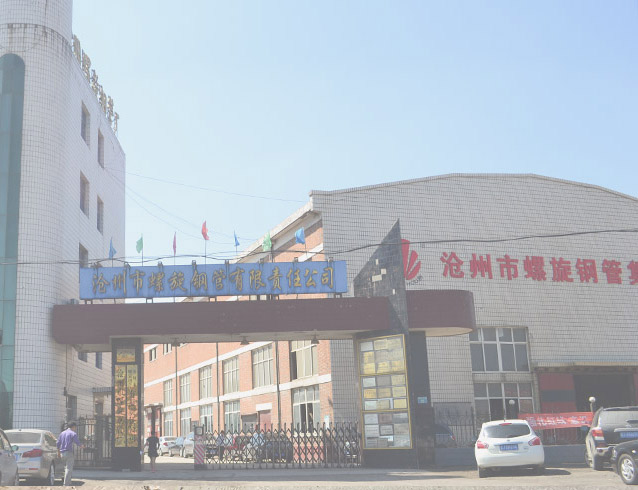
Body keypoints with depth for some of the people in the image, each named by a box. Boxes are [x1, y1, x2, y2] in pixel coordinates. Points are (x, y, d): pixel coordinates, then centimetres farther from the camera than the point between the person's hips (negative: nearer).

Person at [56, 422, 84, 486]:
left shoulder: (62, 433, 13)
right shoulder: (73, 434, -6)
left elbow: (58, 444, 14)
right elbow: (78, 443, -9)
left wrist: (58, 453, 22)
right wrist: (82, 445, 12)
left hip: (62, 453, 6)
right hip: (69, 452, -6)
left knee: (66, 468, 18)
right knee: (69, 469, -5)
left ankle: (68, 482, 15)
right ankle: (66, 484, -9)